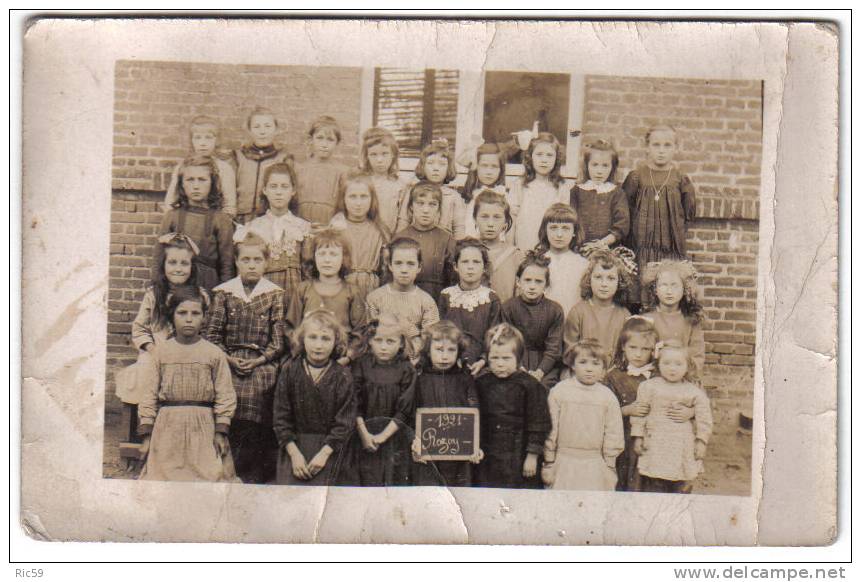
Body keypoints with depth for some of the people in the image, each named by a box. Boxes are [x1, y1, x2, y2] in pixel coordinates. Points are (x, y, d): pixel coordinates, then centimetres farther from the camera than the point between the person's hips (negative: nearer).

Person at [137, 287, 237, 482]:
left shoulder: (215, 354, 1)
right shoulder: (161, 352, 5)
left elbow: (225, 395, 0)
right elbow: (150, 393, 5)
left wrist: (221, 432, -5)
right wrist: (146, 434, 2)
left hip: (203, 426, -1)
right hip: (167, 425, 1)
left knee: (208, 475, -3)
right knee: (161, 475, 3)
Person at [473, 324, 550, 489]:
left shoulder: (530, 385, -6)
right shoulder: (481, 384, 4)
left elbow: (538, 424, -5)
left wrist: (532, 455, -6)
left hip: (519, 458, -3)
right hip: (487, 460, 3)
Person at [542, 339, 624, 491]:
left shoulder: (608, 397, 0)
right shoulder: (558, 391, -2)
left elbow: (613, 435, 5)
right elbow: (550, 430, 0)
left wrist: (609, 468, 5)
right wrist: (548, 464, 1)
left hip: (596, 467, 1)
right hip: (564, 465, 0)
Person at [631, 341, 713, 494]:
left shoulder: (695, 392, 1)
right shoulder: (648, 386, 0)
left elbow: (704, 418, 5)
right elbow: (640, 414, 2)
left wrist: (701, 441, 1)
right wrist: (638, 437, 0)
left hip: (683, 450, 1)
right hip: (655, 446, -1)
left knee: (681, 488, 6)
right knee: (653, 487, 1)